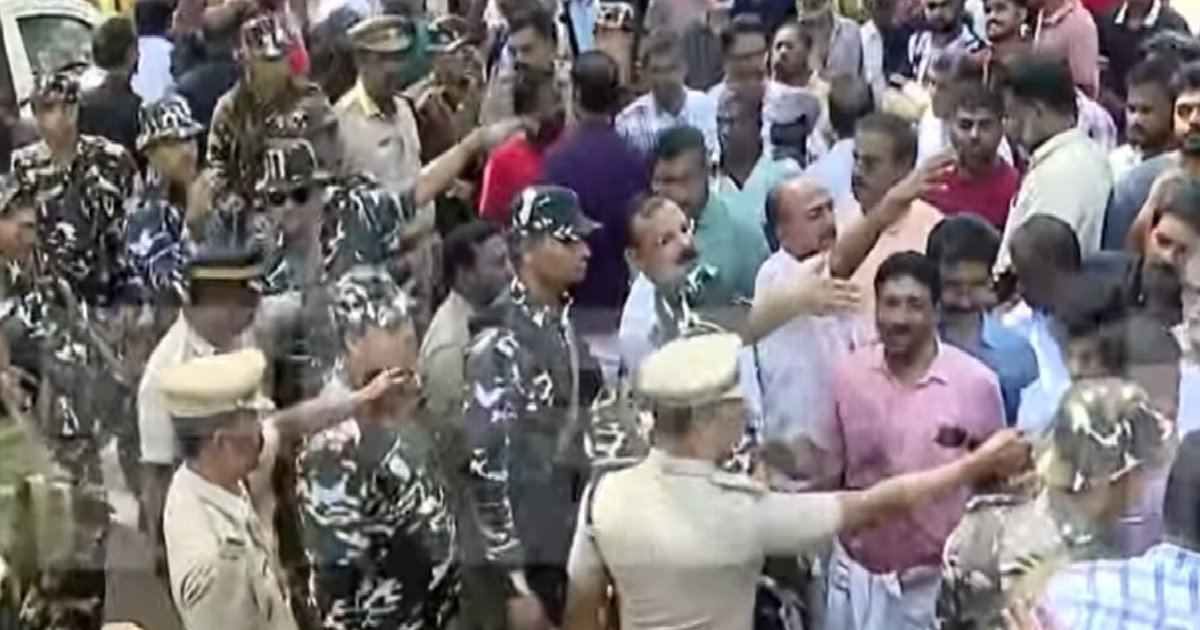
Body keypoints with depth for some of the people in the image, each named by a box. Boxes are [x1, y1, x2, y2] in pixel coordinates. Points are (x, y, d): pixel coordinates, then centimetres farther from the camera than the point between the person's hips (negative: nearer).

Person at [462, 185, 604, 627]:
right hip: (529, 554, -7)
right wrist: (516, 581, -20)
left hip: (573, 545, 8)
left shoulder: (564, 325, 8)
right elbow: (486, 464, -20)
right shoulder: (501, 343, -17)